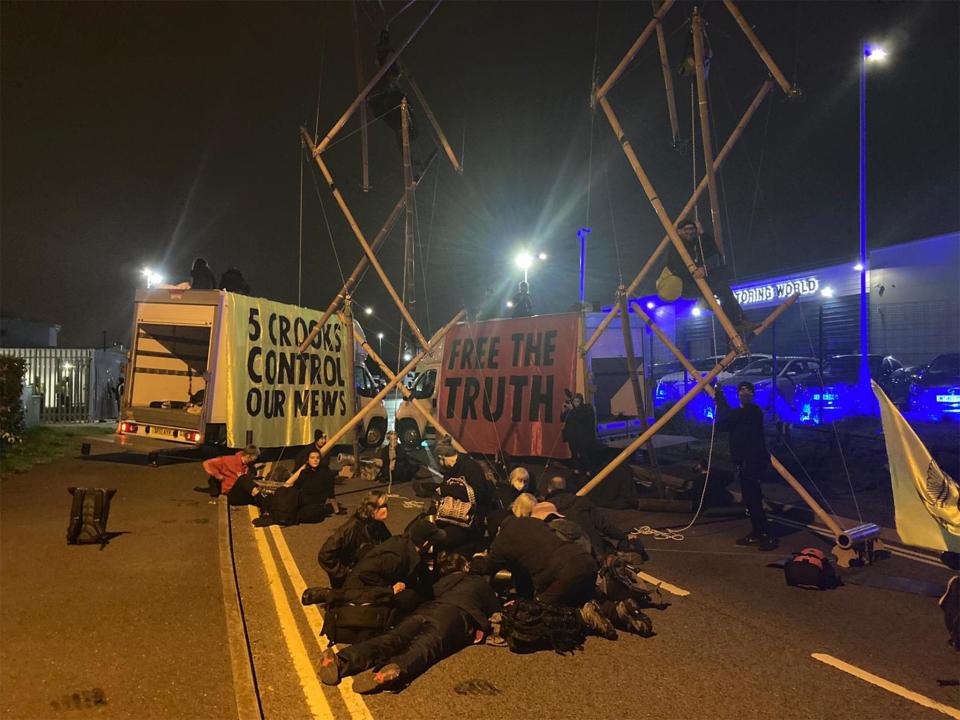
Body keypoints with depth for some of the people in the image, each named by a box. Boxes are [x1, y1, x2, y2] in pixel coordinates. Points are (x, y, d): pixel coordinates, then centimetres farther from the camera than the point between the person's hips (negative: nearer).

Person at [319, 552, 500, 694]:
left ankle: (341, 661, -42)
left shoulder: (441, 583, 39)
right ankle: (395, 670, -61)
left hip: (426, 609, 3)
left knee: (391, 639, -17)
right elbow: (497, 613, 36)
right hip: (458, 615, -3)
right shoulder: (479, 582, 33)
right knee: (424, 646, -28)